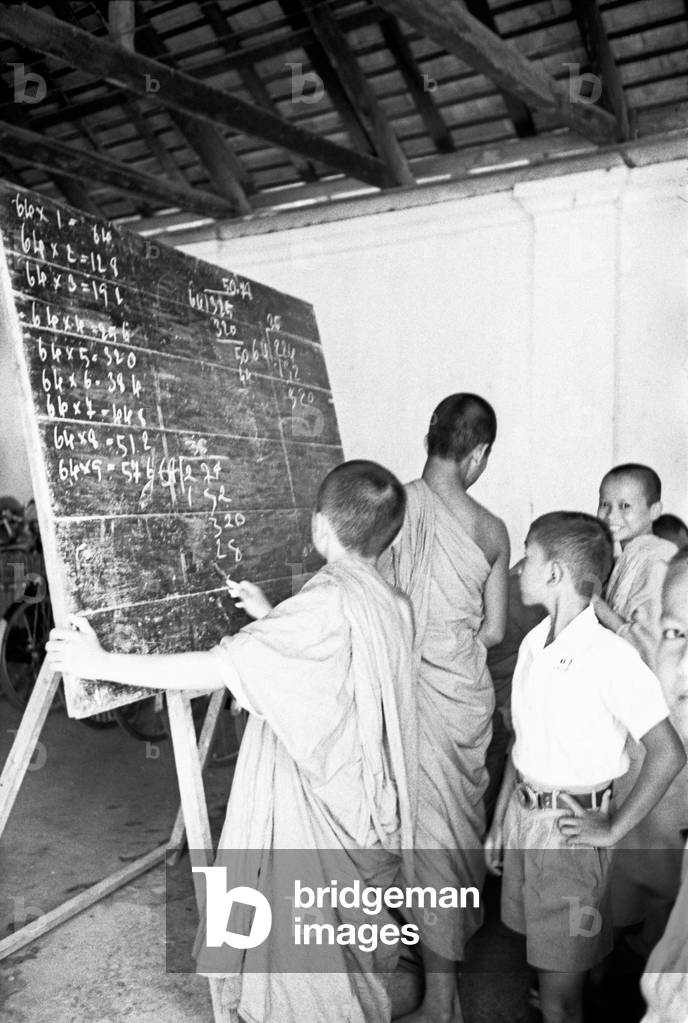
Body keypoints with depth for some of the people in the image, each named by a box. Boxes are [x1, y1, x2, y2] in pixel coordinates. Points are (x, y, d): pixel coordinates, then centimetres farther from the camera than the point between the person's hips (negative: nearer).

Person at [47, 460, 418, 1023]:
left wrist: (102, 663, -22)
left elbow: (216, 668, -29)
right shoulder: (394, 605, -1)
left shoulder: (328, 603, -26)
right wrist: (270, 617, 19)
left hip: (314, 811, -8)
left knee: (311, 970, 13)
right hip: (362, 807, 8)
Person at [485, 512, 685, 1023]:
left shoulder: (612, 657, -22)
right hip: (522, 810, 6)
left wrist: (613, 829, -13)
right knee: (540, 951, 20)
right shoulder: (532, 645, 1)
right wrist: (499, 821, 13)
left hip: (570, 826, -6)